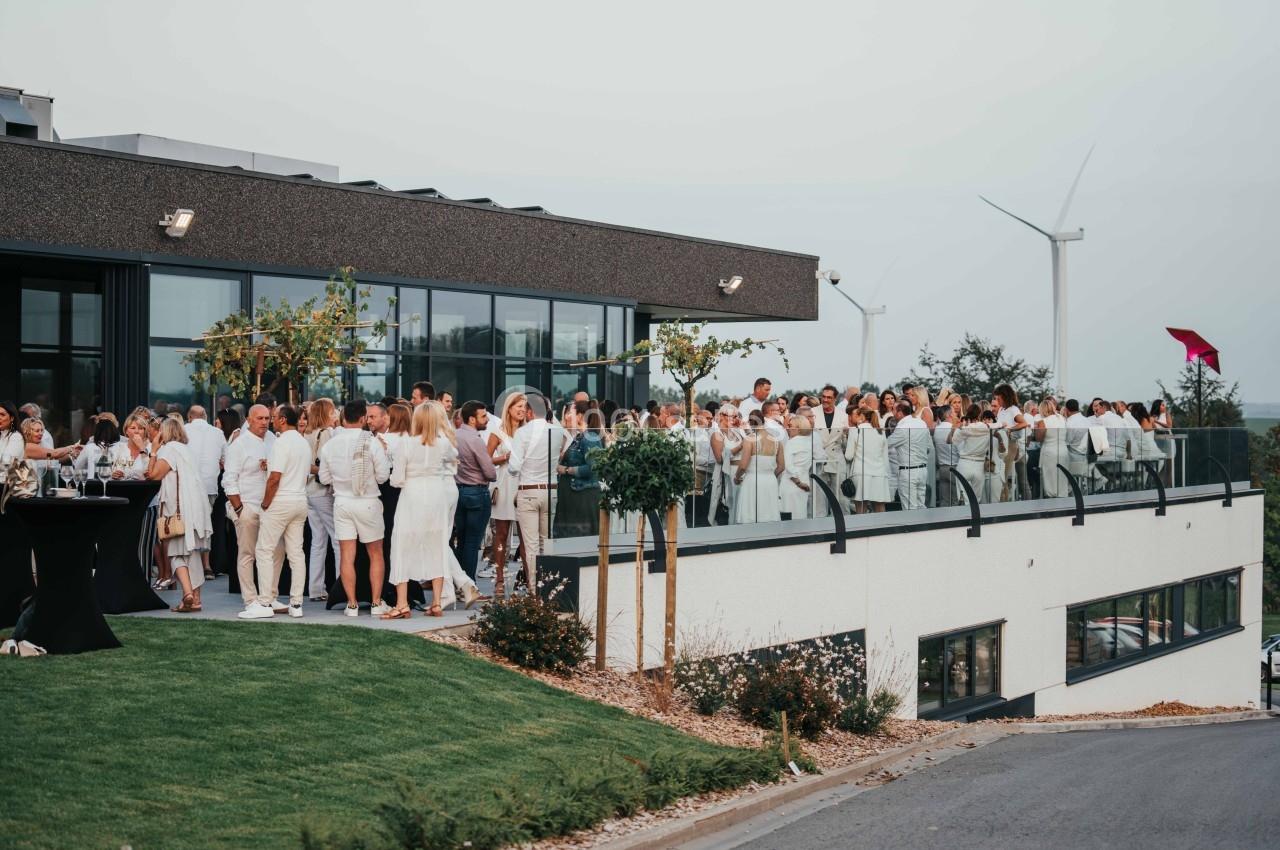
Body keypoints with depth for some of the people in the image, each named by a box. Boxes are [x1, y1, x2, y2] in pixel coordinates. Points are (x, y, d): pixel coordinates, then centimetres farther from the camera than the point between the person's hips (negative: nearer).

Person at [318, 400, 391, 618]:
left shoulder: (330, 445, 0)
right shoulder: (372, 442, -11)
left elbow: (324, 479, 7)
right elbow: (383, 476, -10)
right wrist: (383, 455, 7)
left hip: (341, 501, 2)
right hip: (368, 502, -2)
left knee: (347, 556, 5)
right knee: (376, 554, 10)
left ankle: (352, 604, 6)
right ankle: (377, 603, 10)